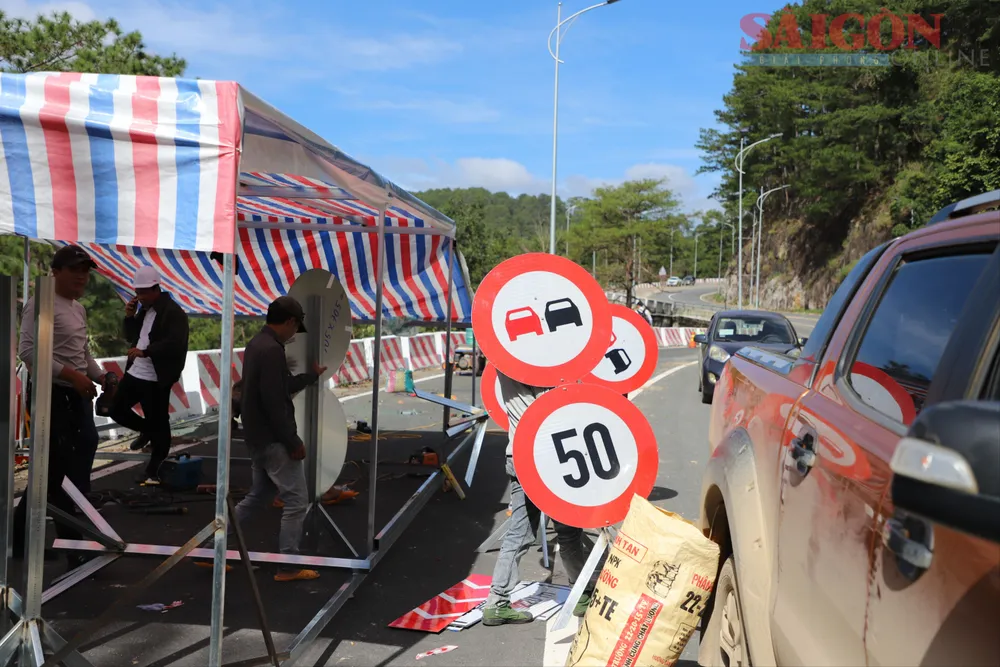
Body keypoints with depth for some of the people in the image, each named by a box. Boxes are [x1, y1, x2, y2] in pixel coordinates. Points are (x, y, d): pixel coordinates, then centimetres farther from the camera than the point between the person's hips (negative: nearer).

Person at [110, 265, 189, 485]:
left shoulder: (173, 312, -14)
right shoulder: (144, 309, 14)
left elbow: (174, 344, -24)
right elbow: (131, 337, 20)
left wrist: (145, 351, -30)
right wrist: (130, 316, 2)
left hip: (156, 380, -9)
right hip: (134, 373, 9)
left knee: (158, 425, 0)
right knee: (117, 410, 15)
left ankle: (154, 472, 11)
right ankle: (146, 430, 39)